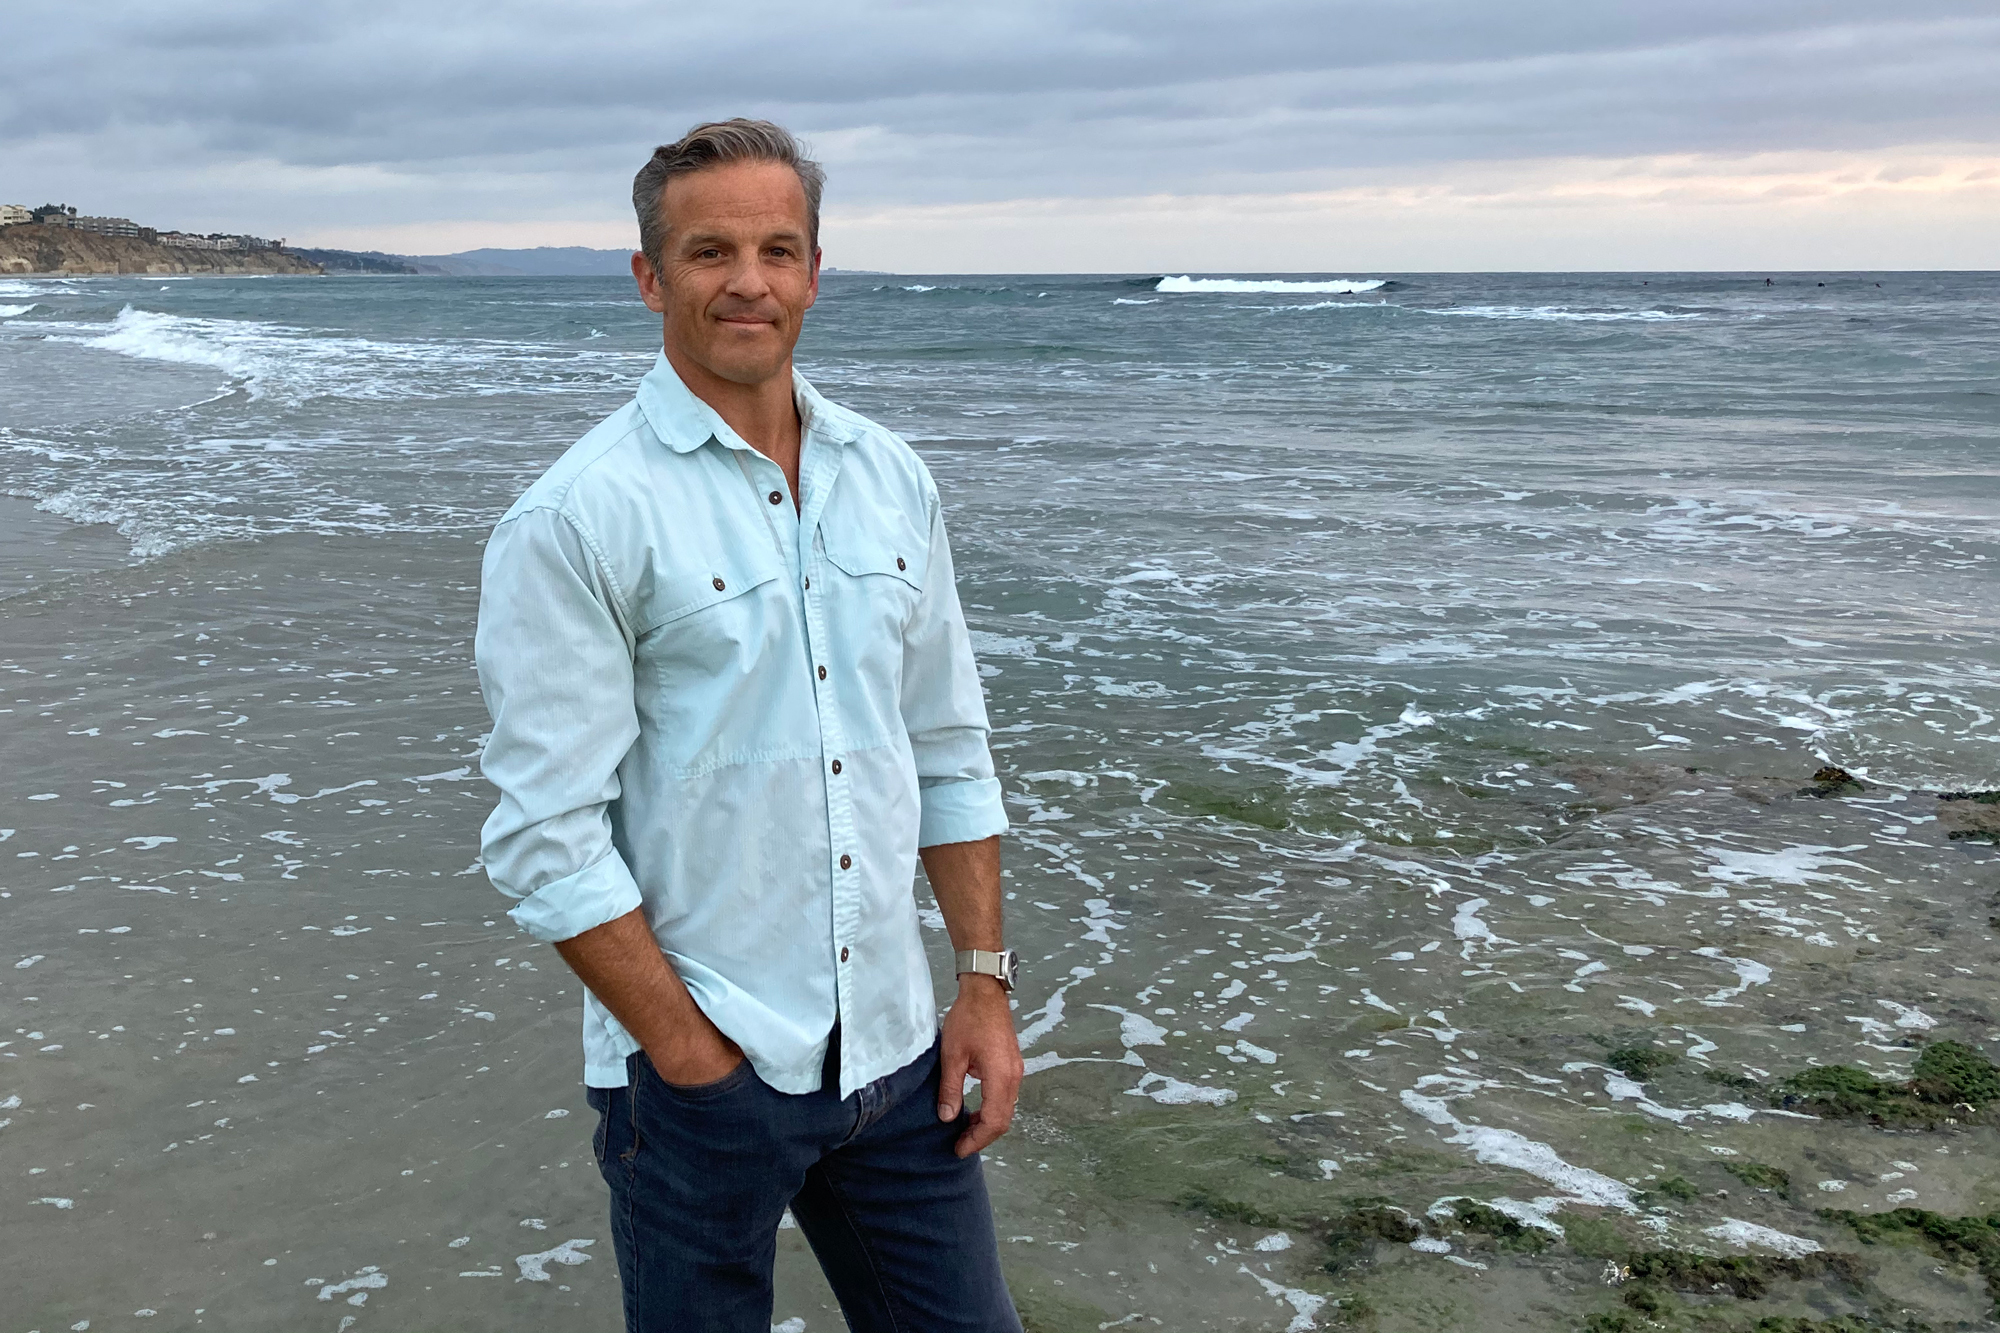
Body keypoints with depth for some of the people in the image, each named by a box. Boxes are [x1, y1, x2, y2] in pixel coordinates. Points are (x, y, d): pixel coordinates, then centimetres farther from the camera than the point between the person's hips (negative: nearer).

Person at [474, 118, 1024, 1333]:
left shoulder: (892, 480, 6)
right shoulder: (575, 521, -12)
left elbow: (951, 754, 11)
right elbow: (547, 840, -14)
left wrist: (987, 981, 6)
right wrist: (693, 1057, -12)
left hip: (897, 1053, 5)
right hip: (700, 1075, -4)